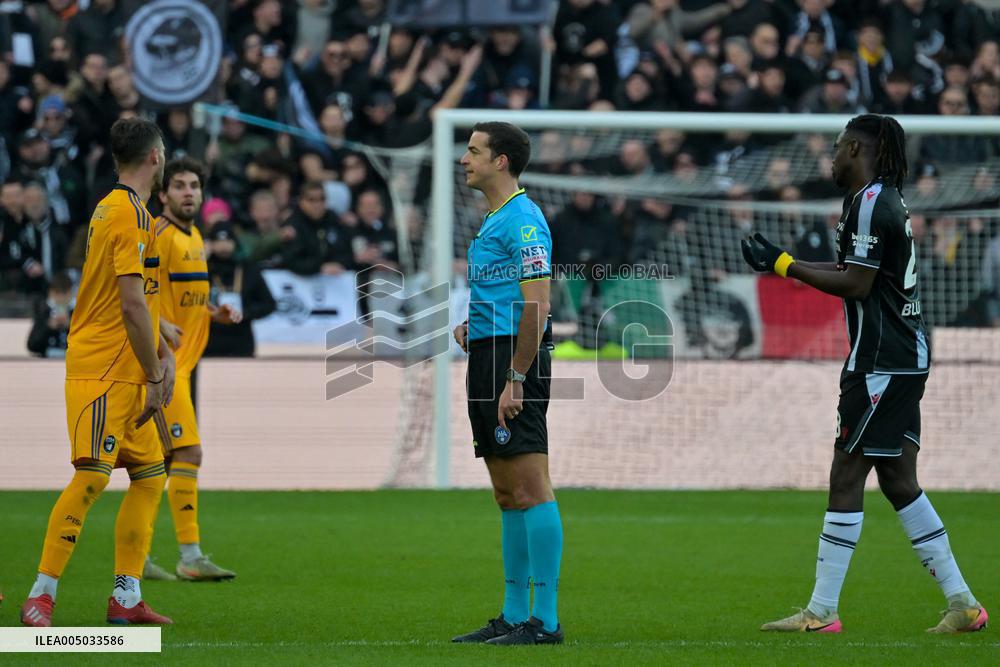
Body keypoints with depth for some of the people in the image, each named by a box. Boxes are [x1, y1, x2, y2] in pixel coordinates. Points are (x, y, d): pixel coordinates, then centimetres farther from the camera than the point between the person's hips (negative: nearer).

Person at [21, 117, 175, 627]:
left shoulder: (113, 208, 16)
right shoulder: (132, 215, -14)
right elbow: (132, 306, -19)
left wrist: (161, 351, 15)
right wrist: (155, 376, -14)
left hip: (123, 373, 10)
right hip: (102, 370, -10)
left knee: (149, 474, 10)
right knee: (92, 478, -14)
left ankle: (126, 598, 11)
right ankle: (40, 597, -12)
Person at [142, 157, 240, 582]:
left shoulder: (194, 238, 17)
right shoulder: (159, 236, -12)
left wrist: (215, 313, 9)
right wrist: (161, 326, -32)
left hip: (180, 364, 9)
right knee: (188, 453, -14)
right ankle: (190, 557, -14)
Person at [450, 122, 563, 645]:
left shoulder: (523, 219, -12)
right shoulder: (494, 220, 19)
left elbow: (536, 306, -18)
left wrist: (514, 378, -21)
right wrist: (471, 328, 13)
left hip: (513, 356, -10)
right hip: (487, 354, 11)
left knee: (530, 487, -11)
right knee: (507, 495, 12)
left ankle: (545, 620, -13)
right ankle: (514, 615, 15)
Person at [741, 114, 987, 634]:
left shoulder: (870, 203, -14)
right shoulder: (886, 200, 16)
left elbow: (856, 284, -19)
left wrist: (783, 265, -12)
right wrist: (782, 263, 16)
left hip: (881, 363, -10)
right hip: (905, 357, 10)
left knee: (847, 476, -7)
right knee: (898, 480, 11)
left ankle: (822, 611, -5)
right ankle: (962, 603, 10)